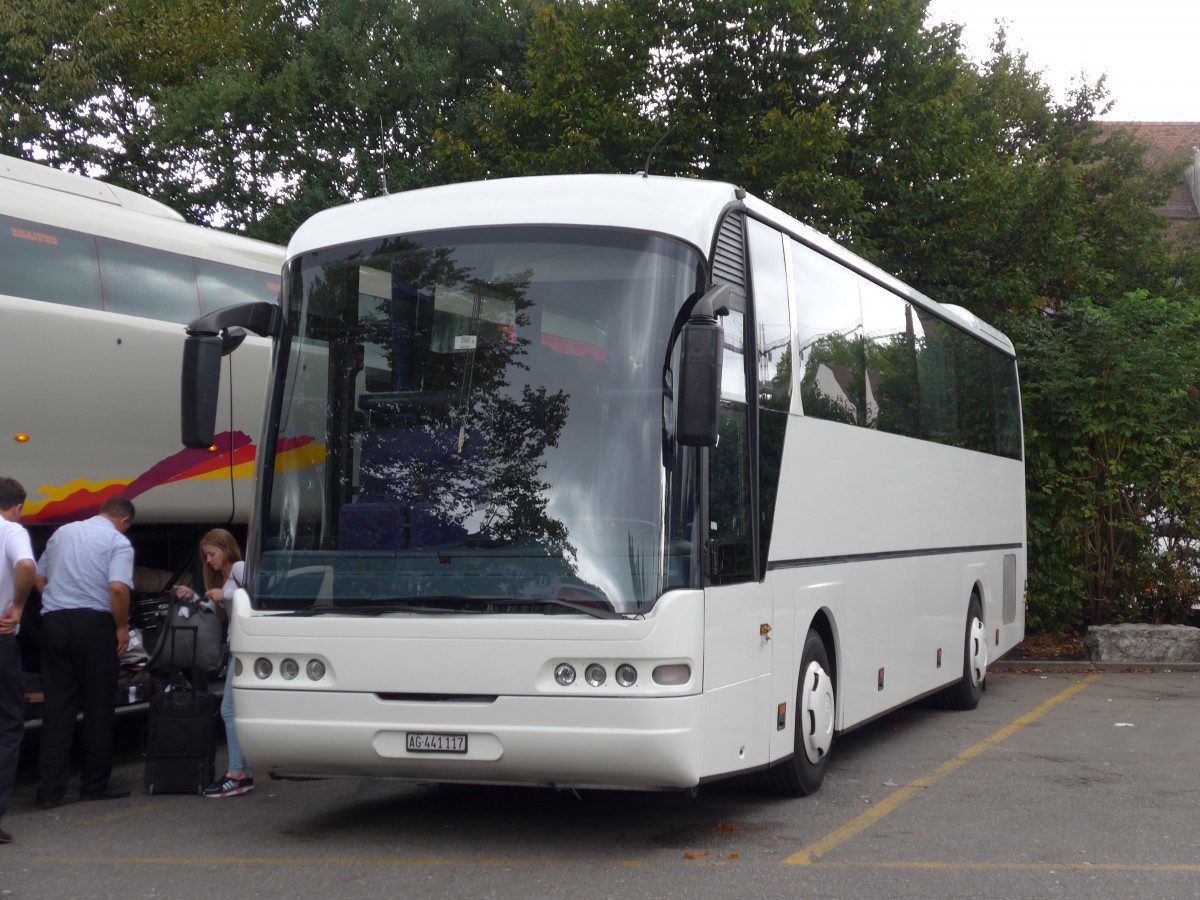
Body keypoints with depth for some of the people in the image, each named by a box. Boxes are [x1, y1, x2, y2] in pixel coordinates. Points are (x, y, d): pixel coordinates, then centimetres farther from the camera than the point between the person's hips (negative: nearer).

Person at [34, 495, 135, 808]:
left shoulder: (63, 532, 15)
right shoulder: (118, 541, -4)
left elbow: (39, 577, 19)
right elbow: (118, 588, -18)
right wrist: (122, 627, -7)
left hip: (54, 621, 5)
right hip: (94, 623, -5)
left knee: (56, 706, 6)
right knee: (99, 707, 6)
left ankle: (50, 789, 3)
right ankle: (95, 784, 10)